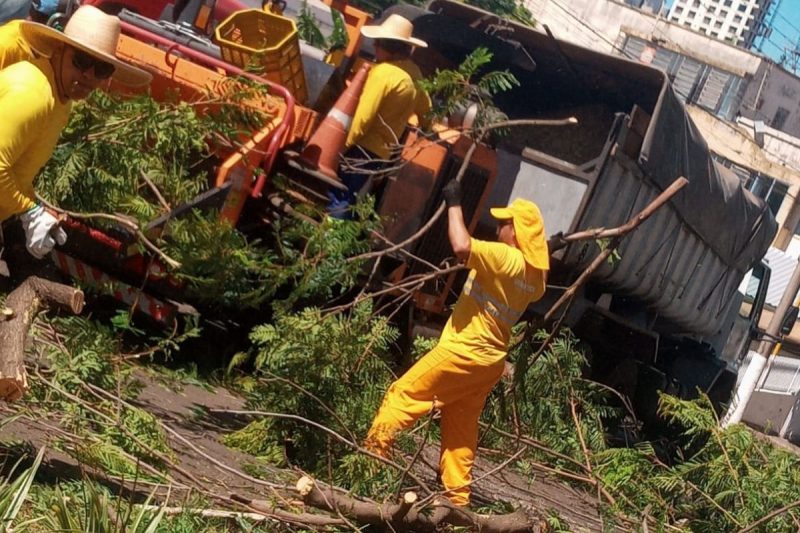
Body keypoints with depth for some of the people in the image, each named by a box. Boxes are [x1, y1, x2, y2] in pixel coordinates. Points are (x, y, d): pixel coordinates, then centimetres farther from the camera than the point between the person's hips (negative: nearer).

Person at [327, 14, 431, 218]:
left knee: (336, 198, -4)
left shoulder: (384, 72, -18)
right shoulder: (413, 73, 7)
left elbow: (364, 115, -19)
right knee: (346, 198, 15)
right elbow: (424, 108, 23)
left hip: (364, 147, -8)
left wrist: (344, 144, -11)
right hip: (384, 150, 8)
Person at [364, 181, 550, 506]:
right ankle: (458, 498, 14)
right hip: (490, 360, 8)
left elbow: (462, 247, -35)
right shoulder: (534, 273, 7)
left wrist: (454, 204, -21)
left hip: (463, 351, -8)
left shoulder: (507, 258, -19)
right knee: (461, 430, 13)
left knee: (403, 395, 2)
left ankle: (372, 454, 2)